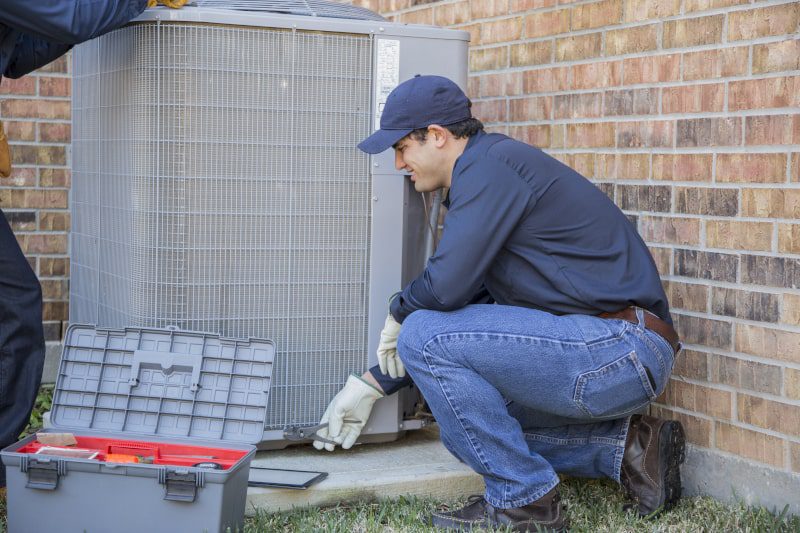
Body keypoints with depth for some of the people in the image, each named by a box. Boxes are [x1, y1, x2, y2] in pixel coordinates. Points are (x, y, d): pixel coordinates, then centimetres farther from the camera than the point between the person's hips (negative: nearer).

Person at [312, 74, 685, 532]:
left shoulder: (490, 164, -11)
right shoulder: (486, 172, 20)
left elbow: (446, 288, -21)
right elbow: (465, 300, 25)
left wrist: (398, 313, 4)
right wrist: (374, 384, 26)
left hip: (620, 348, -11)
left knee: (425, 335, -14)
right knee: (468, 425, 19)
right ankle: (628, 446, 13)